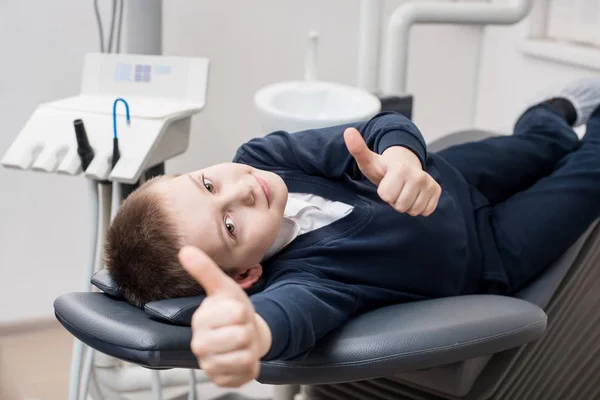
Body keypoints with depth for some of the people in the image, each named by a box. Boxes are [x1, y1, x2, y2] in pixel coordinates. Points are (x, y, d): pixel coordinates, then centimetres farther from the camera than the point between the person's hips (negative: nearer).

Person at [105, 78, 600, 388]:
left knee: (540, 144, 31)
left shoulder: (260, 158, -28)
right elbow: (294, 308, -67)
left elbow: (383, 127, -28)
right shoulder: (302, 272, -44)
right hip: (486, 253, -4)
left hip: (446, 174, 4)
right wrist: (250, 329, -90)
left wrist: (401, 156, -51)